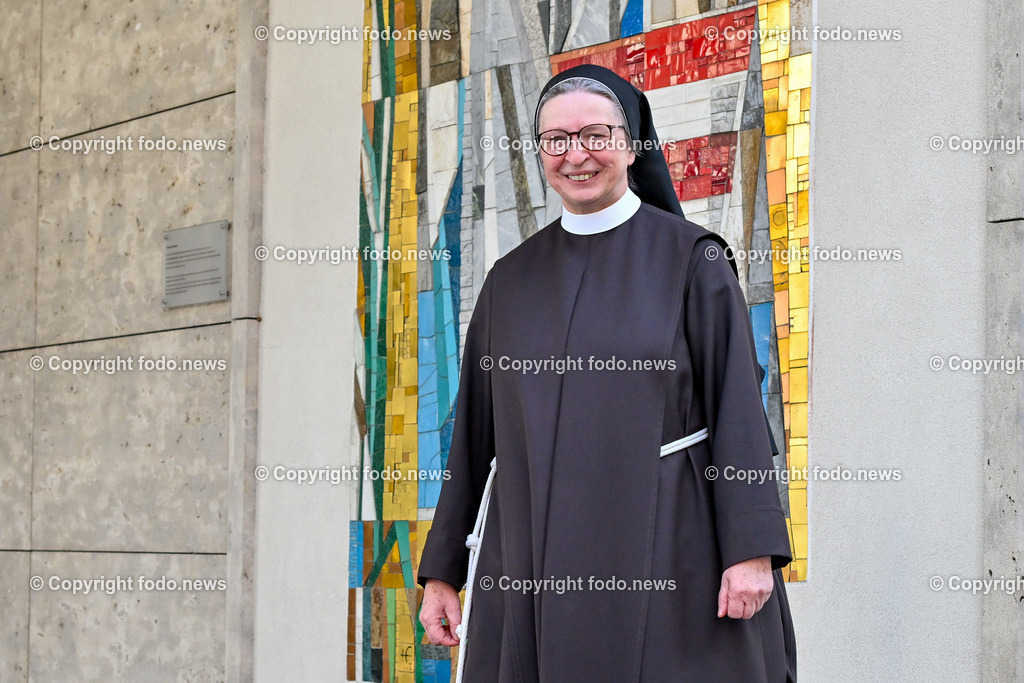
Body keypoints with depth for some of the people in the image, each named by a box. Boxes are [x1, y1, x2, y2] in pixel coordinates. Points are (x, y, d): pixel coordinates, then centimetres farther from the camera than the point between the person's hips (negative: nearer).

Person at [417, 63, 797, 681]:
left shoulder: (691, 259, 2)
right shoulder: (512, 278, 13)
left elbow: (737, 405, -4)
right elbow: (475, 432, 15)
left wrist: (752, 548, -13)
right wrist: (442, 570, 12)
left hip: (663, 554, -3)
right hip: (537, 571, 3)